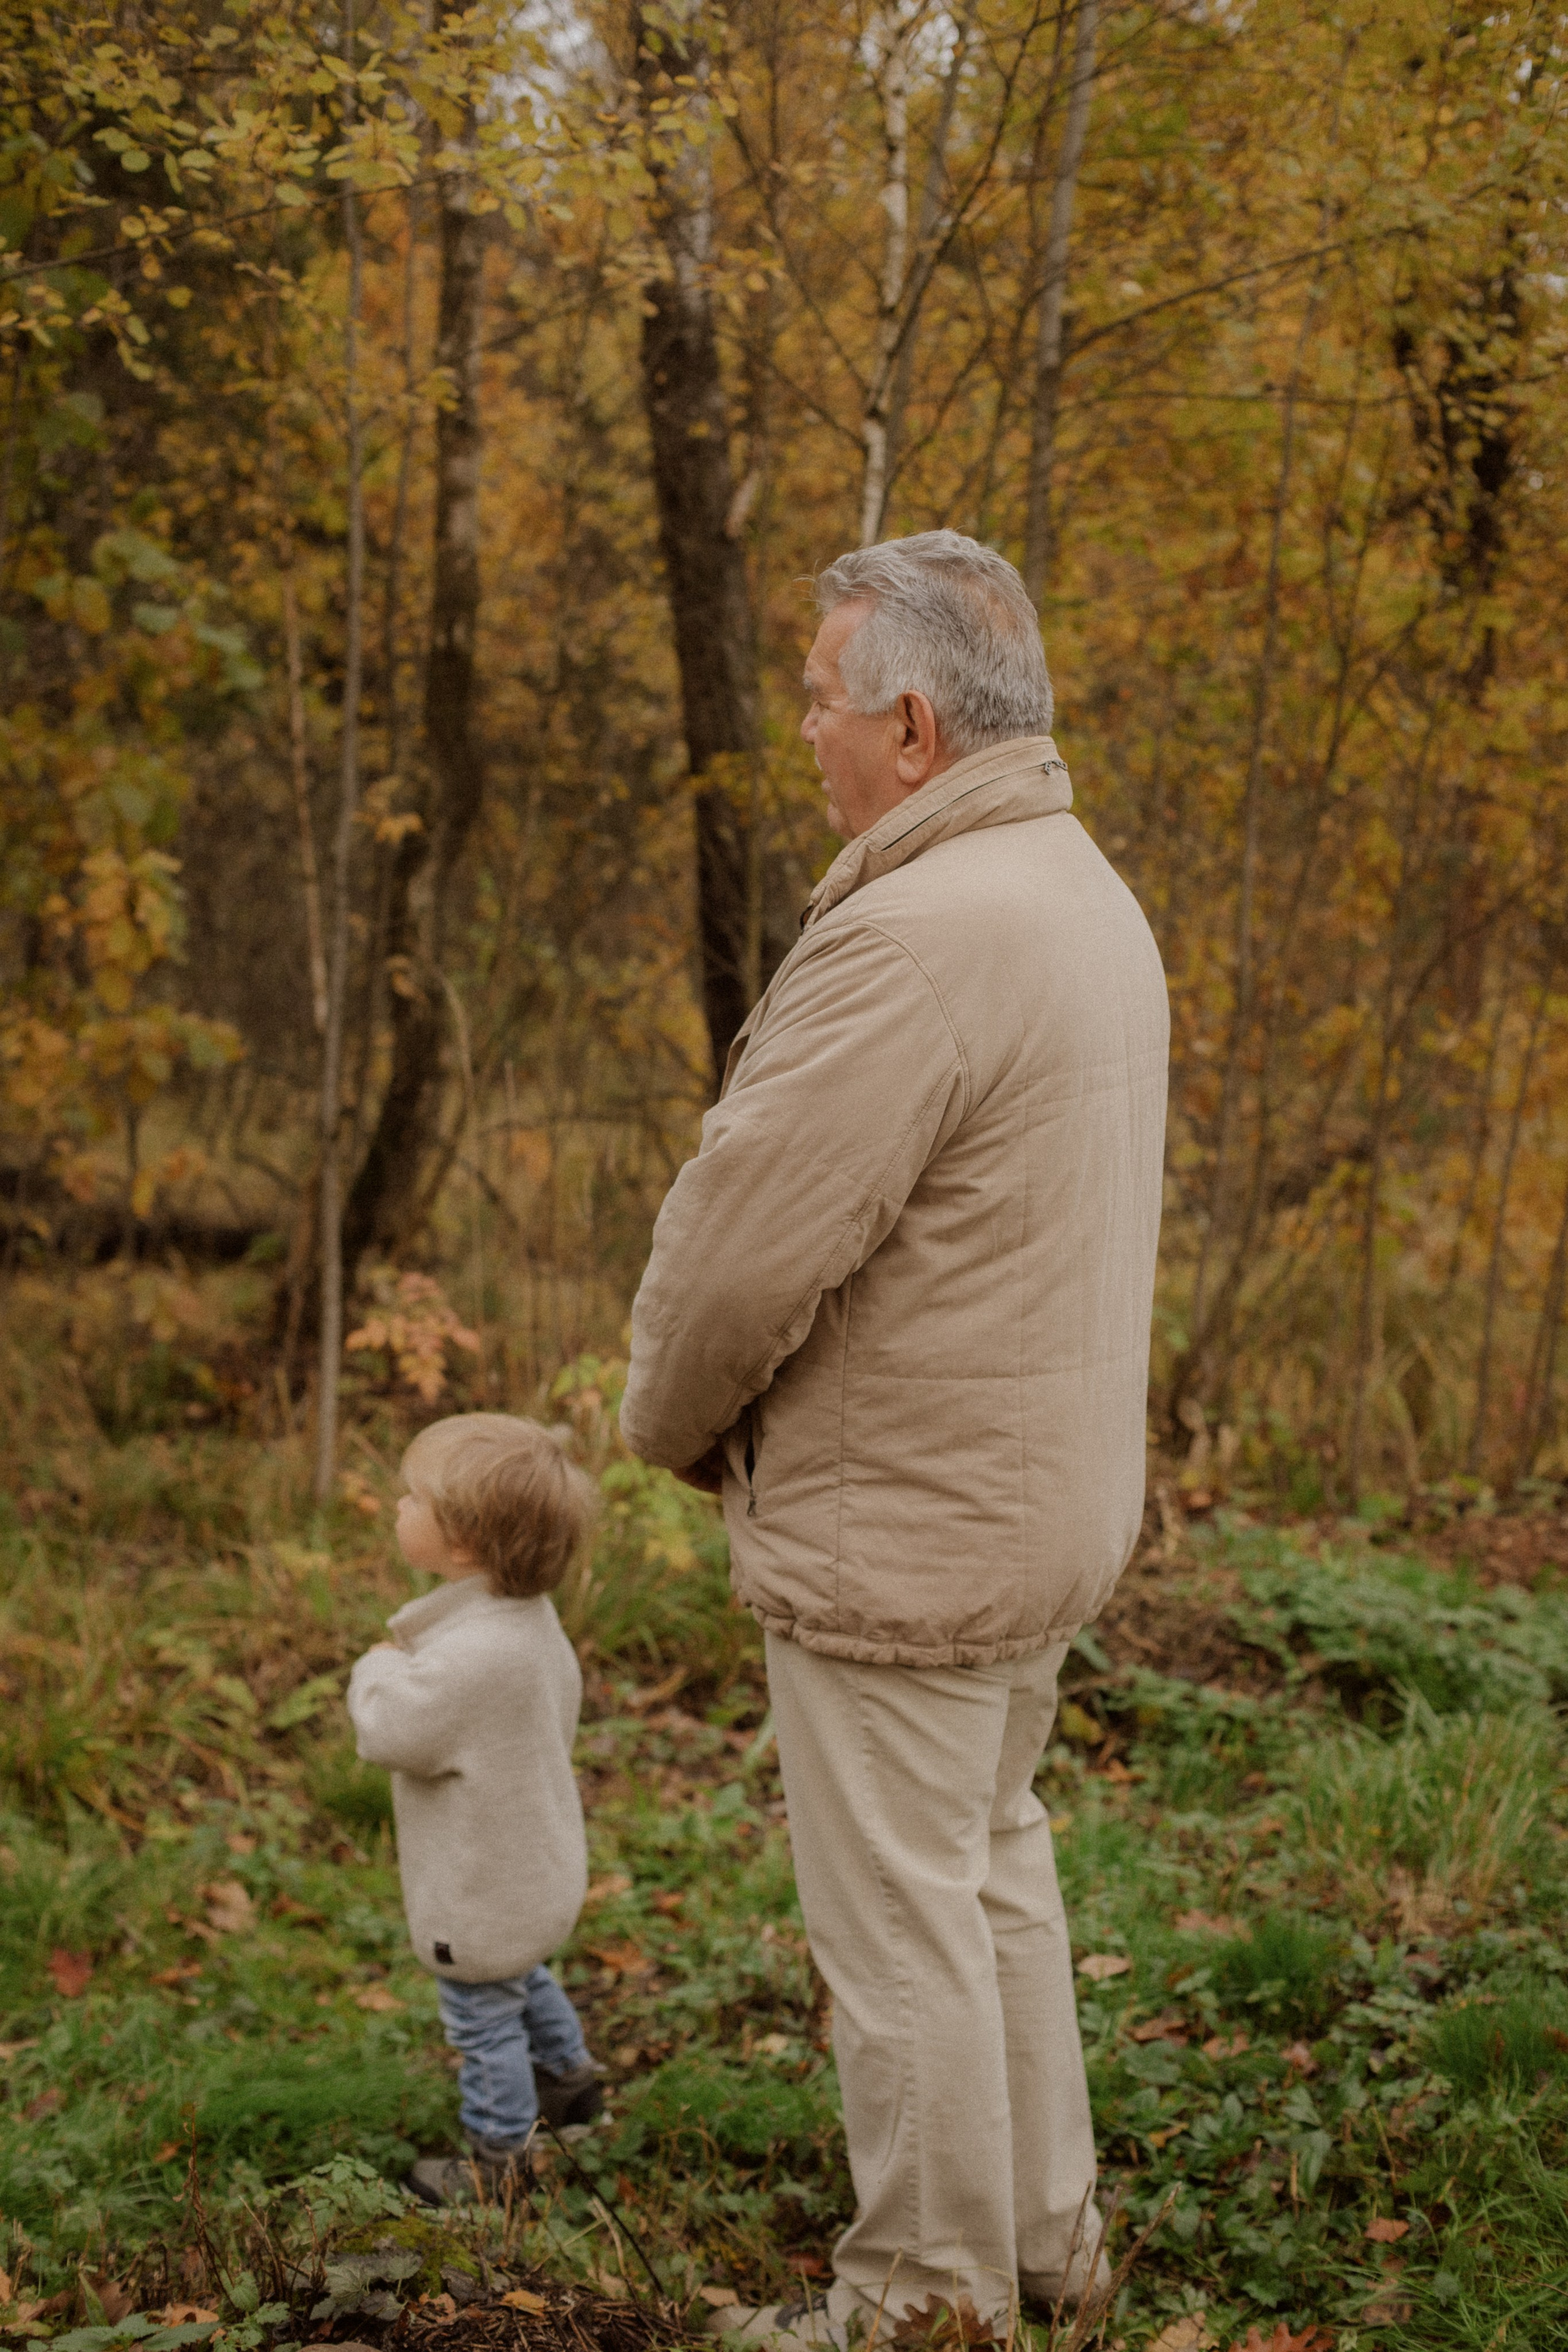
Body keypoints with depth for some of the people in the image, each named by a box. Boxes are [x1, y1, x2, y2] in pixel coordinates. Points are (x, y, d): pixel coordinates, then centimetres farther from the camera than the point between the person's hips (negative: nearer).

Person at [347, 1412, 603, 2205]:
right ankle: (567, 2074, 53)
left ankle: (499, 2156, 26)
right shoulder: (531, 1619, -4)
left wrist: (379, 1669, -11)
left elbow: (391, 1732, -30)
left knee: (484, 2018, 9)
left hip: (485, 1894, -10)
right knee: (523, 1978, 33)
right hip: (533, 1865, 10)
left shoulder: (472, 1657, -36)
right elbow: (561, 1703, 12)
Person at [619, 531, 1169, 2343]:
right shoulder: (1090, 900, 8)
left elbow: (739, 1241, -24)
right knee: (993, 1862, 22)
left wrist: (670, 1422, -4)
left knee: (900, 1921, 4)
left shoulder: (918, 938, -25)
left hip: (902, 1537, -10)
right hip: (1041, 1509, 10)